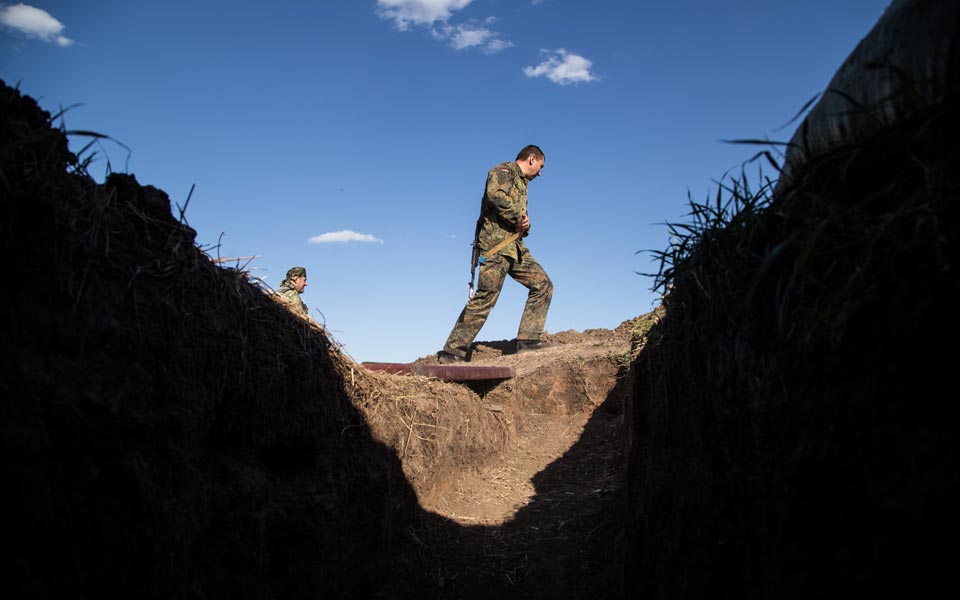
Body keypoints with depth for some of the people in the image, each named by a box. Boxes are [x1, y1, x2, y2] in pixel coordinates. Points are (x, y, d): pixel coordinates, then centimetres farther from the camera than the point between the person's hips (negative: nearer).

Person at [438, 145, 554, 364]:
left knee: (543, 285, 3)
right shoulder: (503, 171, -2)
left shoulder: (521, 182, 27)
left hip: (515, 247, 10)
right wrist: (518, 219, -13)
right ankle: (452, 351, -4)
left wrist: (524, 224, 5)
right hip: (495, 245, -10)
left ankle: (529, 338, 3)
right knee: (485, 298, -11)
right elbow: (496, 195, -23)